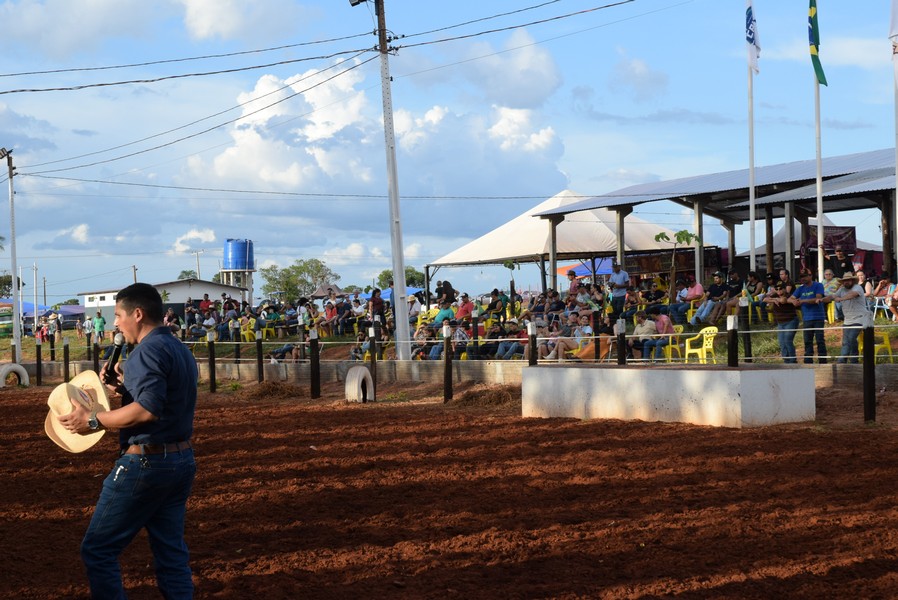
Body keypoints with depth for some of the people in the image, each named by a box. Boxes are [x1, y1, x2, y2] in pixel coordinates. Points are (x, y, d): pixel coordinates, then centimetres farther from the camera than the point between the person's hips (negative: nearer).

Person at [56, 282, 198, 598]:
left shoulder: (150, 348, -15)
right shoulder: (181, 349, 14)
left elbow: (148, 410, -26)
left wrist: (93, 420, -19)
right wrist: (127, 386, 13)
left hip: (145, 462, -9)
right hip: (182, 461, 9)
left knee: (97, 549, 0)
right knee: (171, 552, 11)